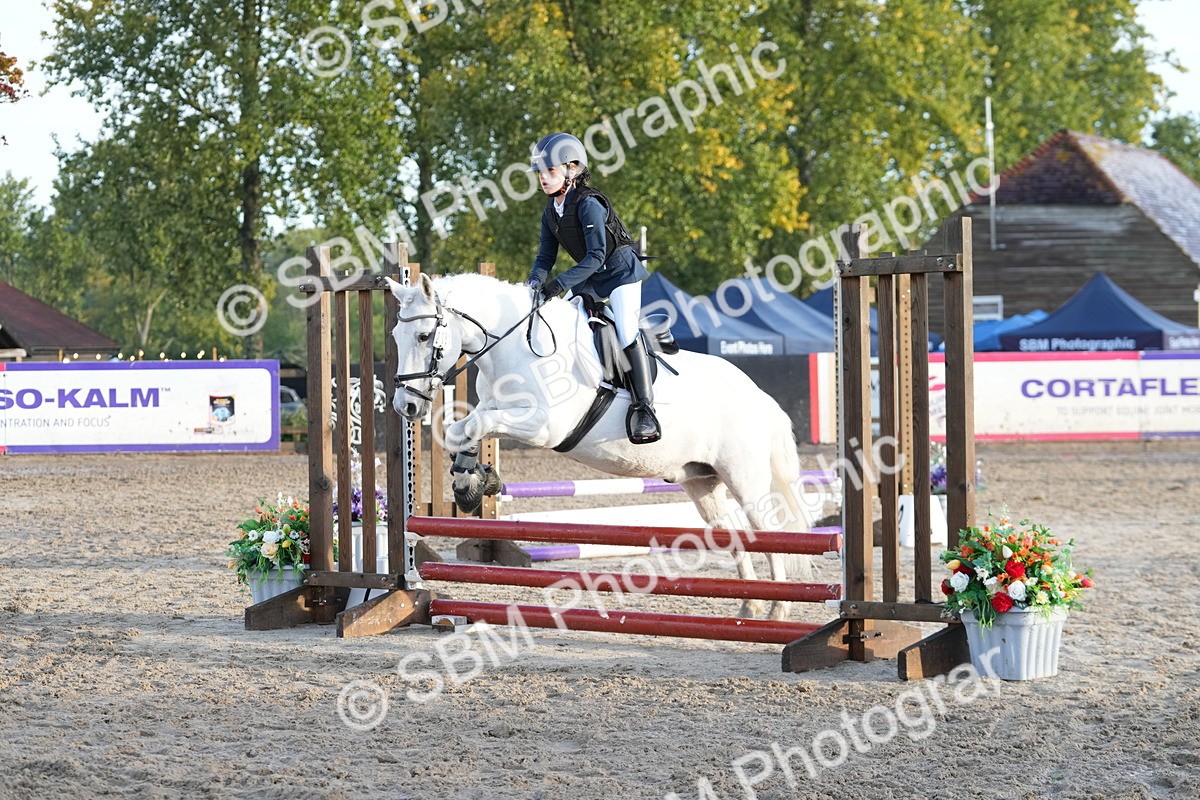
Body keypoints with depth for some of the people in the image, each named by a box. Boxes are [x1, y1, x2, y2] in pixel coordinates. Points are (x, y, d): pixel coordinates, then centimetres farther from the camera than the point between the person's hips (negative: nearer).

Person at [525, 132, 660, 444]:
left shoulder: (588, 204, -22)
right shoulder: (550, 212, 4)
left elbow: (596, 256, -27)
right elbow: (546, 256, 8)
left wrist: (561, 283, -32)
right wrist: (536, 280, -14)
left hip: (620, 270, -9)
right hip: (590, 279, 9)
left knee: (627, 333, -21)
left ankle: (644, 408, -22)